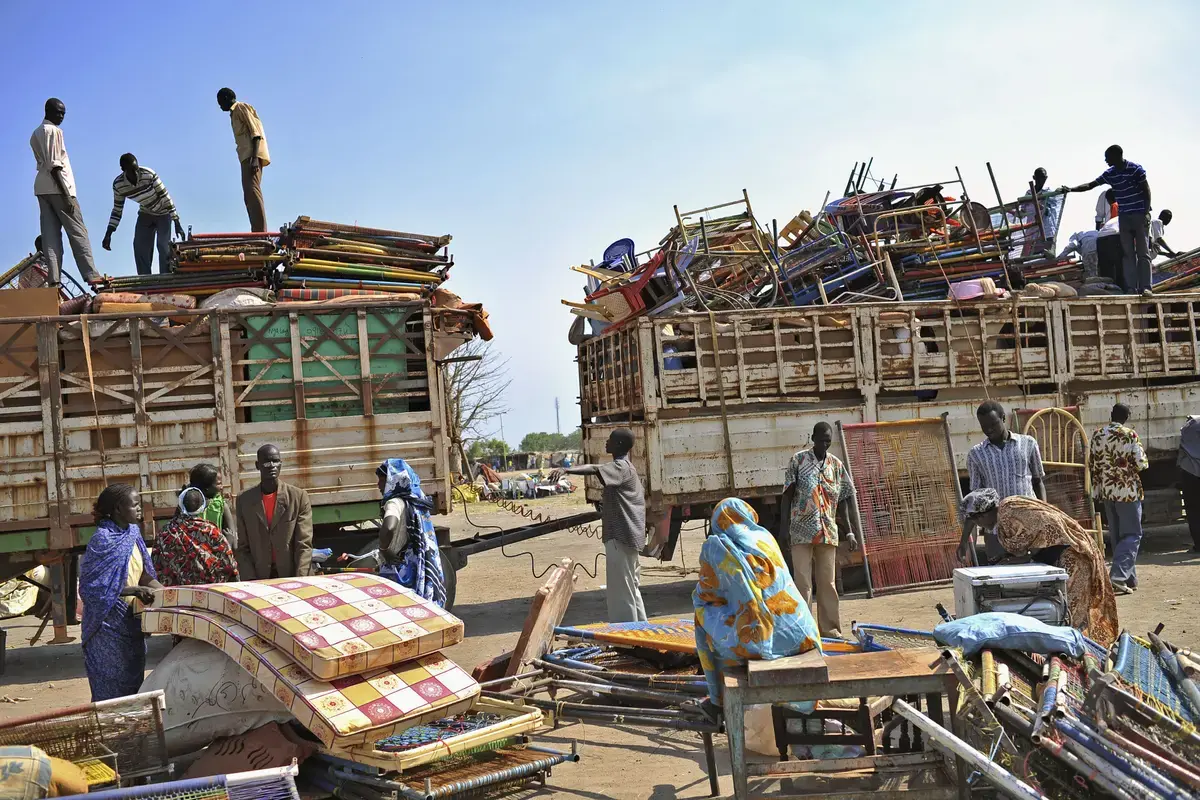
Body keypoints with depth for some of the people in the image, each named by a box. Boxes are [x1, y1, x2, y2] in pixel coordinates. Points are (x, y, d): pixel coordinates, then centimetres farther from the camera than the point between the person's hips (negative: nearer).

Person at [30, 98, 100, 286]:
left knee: (50, 235, -1)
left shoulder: (36, 134, 20)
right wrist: (65, 195, -19)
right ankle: (91, 275, -11)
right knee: (77, 231, -7)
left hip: (41, 188, 8)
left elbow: (43, 164, 17)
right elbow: (54, 165, -16)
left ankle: (54, 279, -9)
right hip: (57, 187, -8)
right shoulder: (54, 131, -8)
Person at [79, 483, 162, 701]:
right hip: (109, 624, -7)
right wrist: (135, 590, -23)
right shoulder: (103, 540, -17)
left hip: (131, 621, 7)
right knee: (111, 687, 2)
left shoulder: (133, 533, 5)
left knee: (134, 681, 15)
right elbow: (94, 587, -18)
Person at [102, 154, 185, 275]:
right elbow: (117, 210, -8)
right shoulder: (118, 184, -20)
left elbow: (165, 197, -26)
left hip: (163, 213, -4)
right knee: (140, 247, -6)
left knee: (164, 247, -16)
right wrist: (108, 234, -15)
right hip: (145, 214, 4)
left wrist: (177, 223, -28)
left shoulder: (149, 175, -32)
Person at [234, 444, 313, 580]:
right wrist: (251, 580, -6)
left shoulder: (299, 496, 1)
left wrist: (299, 580, -13)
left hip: (292, 576, -1)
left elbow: (304, 544, -2)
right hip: (259, 579, 1)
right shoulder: (244, 500, 7)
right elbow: (242, 547, 7)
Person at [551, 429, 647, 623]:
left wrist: (566, 470, -48)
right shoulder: (627, 467, 17)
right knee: (631, 586, 20)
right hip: (628, 535, 11)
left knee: (621, 589, -8)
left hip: (620, 536, -11)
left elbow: (594, 469, -35)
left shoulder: (620, 467, -15)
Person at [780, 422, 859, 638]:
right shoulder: (798, 460, 0)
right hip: (801, 531, -3)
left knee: (828, 582, 6)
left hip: (828, 532, 3)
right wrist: (784, 527, -7)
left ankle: (830, 628, 14)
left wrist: (849, 532, 9)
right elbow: (787, 495, -1)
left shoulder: (836, 465, 9)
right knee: (803, 582, -4)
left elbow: (842, 501, 13)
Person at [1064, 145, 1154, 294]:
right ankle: (1132, 287, 1)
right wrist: (1071, 189, 0)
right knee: (1128, 253, 1)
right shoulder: (1110, 174, 6)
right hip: (1123, 216, 5)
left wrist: (1146, 213, -14)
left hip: (1140, 215, -5)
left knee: (1143, 252, -5)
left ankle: (1145, 287, -6)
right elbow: (1090, 185, 11)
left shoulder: (1135, 169, -9)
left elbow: (1146, 191, -8)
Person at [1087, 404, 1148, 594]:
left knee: (1117, 536, 12)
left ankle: (1129, 579, 18)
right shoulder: (1129, 435, -10)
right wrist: (1144, 460, 11)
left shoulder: (1097, 436, 5)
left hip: (1106, 491, 5)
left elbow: (1091, 464, 9)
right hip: (1128, 490, -5)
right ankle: (1118, 577, -15)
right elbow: (1141, 463, -12)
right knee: (1132, 535, -1)